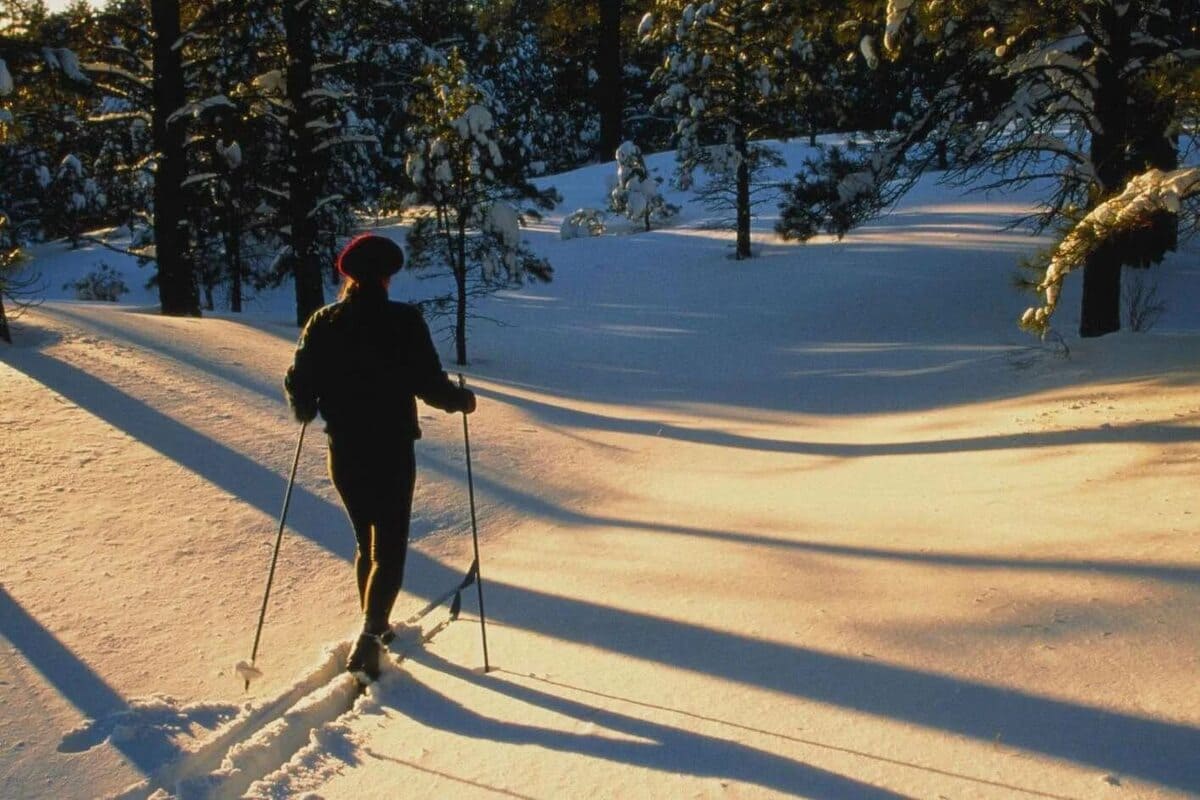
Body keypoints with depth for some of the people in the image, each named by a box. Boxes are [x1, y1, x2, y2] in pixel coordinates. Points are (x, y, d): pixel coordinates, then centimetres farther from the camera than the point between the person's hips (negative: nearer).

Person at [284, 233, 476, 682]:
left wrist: (306, 412, 20)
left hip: (344, 454, 4)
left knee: (367, 541, 22)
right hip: (392, 453, -4)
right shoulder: (404, 322, -11)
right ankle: (368, 638, -14)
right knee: (390, 547, 3)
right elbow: (430, 384, -14)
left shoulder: (323, 324, -2)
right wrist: (462, 401, 6)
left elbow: (299, 384, -2)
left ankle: (375, 629, 35)